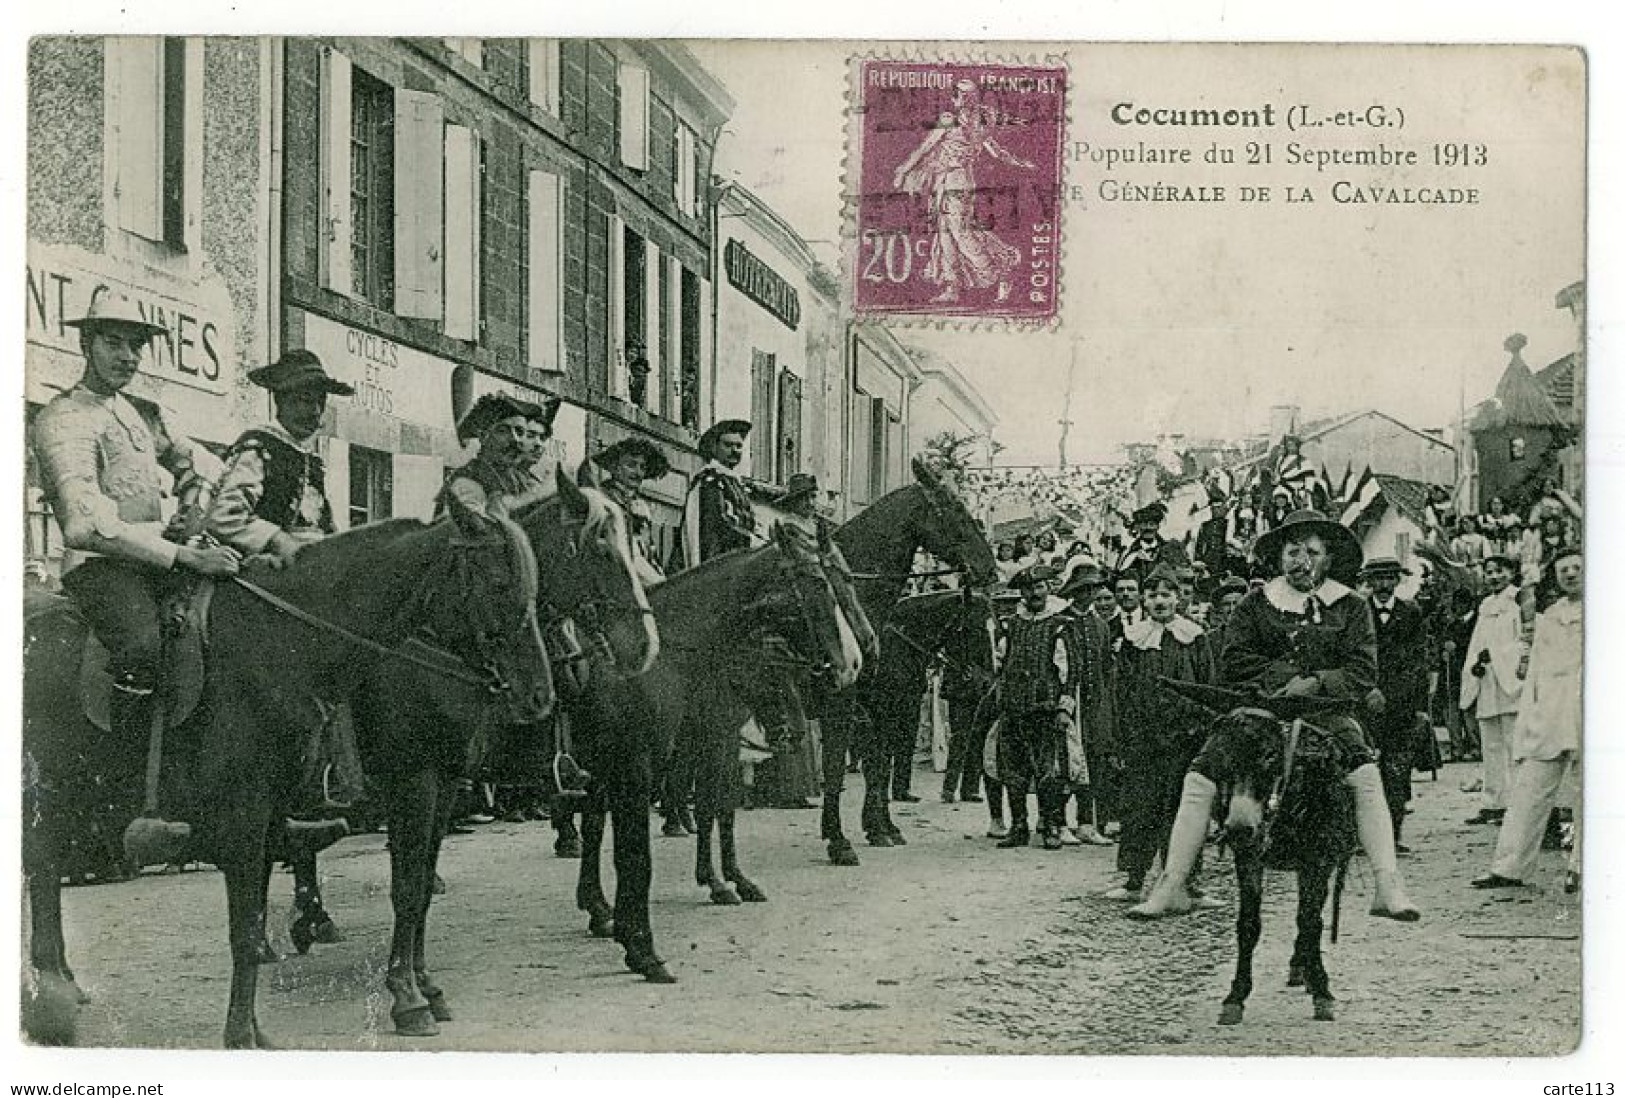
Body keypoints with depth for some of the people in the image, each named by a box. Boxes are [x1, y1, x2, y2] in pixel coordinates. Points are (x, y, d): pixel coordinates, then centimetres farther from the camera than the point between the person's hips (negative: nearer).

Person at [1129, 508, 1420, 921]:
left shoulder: (1351, 608, 8)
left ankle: (1390, 888, -25)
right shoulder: (1255, 605, 10)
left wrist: (1315, 682, -17)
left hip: (1327, 713, -1)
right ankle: (1172, 887, -6)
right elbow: (1233, 664, 1)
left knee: (1366, 776, -27)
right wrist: (1289, 675, -10)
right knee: (1199, 778, -14)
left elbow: (1363, 673, -1)